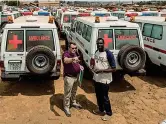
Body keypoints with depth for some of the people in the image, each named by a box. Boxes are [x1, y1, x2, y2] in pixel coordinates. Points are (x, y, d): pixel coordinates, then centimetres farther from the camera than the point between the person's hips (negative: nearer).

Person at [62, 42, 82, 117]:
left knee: (74, 91, 25)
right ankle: (66, 107, 16)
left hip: (76, 76, 8)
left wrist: (79, 66, 8)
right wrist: (73, 59, -63)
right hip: (69, 77, -8)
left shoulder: (74, 54, 6)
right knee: (67, 93, 3)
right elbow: (65, 60, -46)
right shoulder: (66, 54, -21)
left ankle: (73, 102, 45)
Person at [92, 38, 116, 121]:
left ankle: (108, 113, 26)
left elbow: (113, 68, -20)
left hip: (104, 80, -7)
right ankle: (101, 109, 42)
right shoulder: (96, 52, 3)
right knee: (98, 96, 20)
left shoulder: (108, 54, -20)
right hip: (96, 78, 7)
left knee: (104, 97, 6)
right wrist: (94, 67, 1)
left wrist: (102, 71, -26)